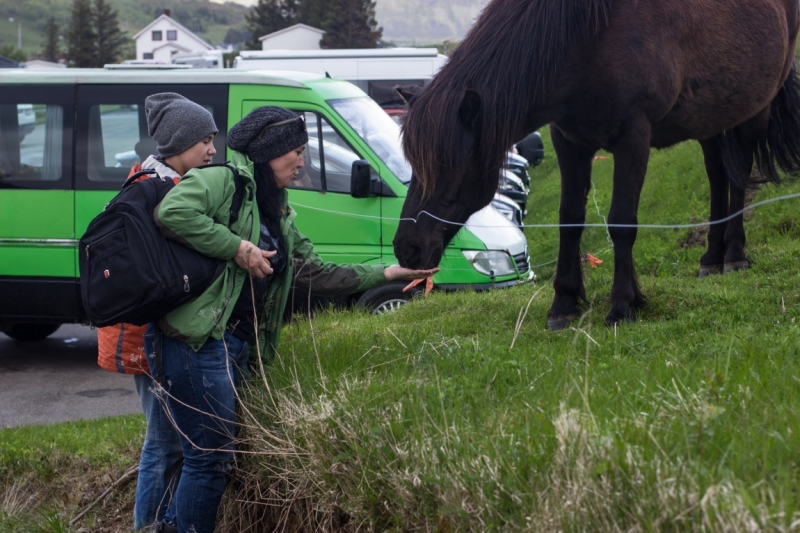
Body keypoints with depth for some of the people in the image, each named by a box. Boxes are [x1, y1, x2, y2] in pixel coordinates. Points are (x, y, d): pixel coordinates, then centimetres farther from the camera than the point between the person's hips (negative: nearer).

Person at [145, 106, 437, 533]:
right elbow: (172, 211, -24)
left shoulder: (277, 214, 21)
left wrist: (385, 274, 16)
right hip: (199, 340, -9)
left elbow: (315, 274, 20)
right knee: (213, 458, -8)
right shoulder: (222, 181, -7)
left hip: (238, 346, 9)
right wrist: (238, 248, -19)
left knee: (203, 453, 11)